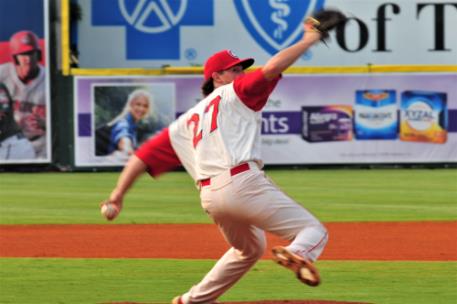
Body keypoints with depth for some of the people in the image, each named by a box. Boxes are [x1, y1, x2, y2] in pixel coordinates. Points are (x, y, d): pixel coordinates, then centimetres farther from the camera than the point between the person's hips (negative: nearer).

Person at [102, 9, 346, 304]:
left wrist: (118, 194, 15)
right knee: (314, 231, -7)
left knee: (249, 248, 32)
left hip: (209, 196, 7)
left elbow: (144, 155, 20)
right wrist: (308, 40, 4)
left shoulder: (186, 122, 27)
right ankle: (297, 253, -42)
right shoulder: (235, 93, 11)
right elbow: (272, 68, -6)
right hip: (243, 181, -7)